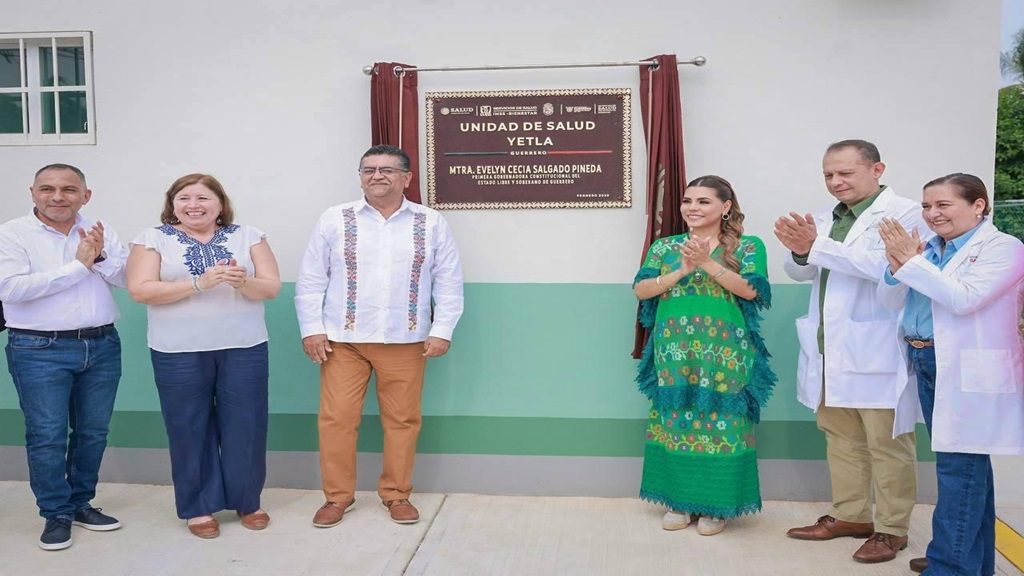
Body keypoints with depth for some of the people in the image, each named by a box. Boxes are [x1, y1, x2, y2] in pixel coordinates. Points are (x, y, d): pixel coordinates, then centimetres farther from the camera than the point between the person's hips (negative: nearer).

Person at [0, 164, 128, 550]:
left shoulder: (101, 232, 5)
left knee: (93, 431, 12)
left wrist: (101, 257, -19)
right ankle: (56, 514, 15)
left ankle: (81, 503, 28)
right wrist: (78, 266, -16)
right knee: (47, 435, 0)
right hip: (40, 350, -4)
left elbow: (130, 279, -1)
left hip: (102, 346, 4)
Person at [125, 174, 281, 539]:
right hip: (178, 352, -1)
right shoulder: (153, 239, 1)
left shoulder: (248, 236, 4)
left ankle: (247, 501, 23)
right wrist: (199, 282, -21)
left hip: (244, 348, 1)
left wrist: (243, 281, -23)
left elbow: (271, 288, -1)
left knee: (245, 427, 5)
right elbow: (140, 290, -10)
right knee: (190, 429, 7)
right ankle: (199, 507, 22)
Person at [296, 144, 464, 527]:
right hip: (343, 339, 0)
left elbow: (448, 281, 4)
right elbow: (311, 280, 3)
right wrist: (312, 329, -3)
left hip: (405, 341, 0)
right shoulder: (334, 220, 3)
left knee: (402, 420, 7)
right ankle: (337, 496, 17)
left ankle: (397, 494, 23)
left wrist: (442, 331, -4)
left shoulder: (432, 224, 4)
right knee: (337, 419, 2)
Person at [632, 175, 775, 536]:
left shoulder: (747, 247, 2)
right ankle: (679, 501, 21)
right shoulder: (664, 247, 9)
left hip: (724, 354, -3)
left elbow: (751, 290, -12)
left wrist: (707, 263, -18)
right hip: (673, 353, 3)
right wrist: (682, 270, -13)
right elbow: (640, 290, -1)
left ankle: (715, 505, 16)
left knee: (720, 423, 1)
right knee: (675, 422, 7)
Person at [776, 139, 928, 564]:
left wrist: (816, 246, -26)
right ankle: (850, 516, 29)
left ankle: (891, 528, 16)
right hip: (830, 350, 7)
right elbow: (800, 272, 10)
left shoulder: (904, 212, -8)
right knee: (840, 436, 15)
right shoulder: (825, 219, 12)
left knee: (886, 442, 3)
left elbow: (885, 265, -23)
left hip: (876, 352, -7)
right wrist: (800, 251, -13)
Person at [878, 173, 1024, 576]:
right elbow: (892, 300, 6)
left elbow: (963, 299, -21)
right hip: (928, 364, 7)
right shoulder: (930, 249, 11)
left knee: (959, 465, -5)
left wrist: (911, 262, -19)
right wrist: (897, 265, -12)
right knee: (965, 464, 16)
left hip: (969, 372, -7)